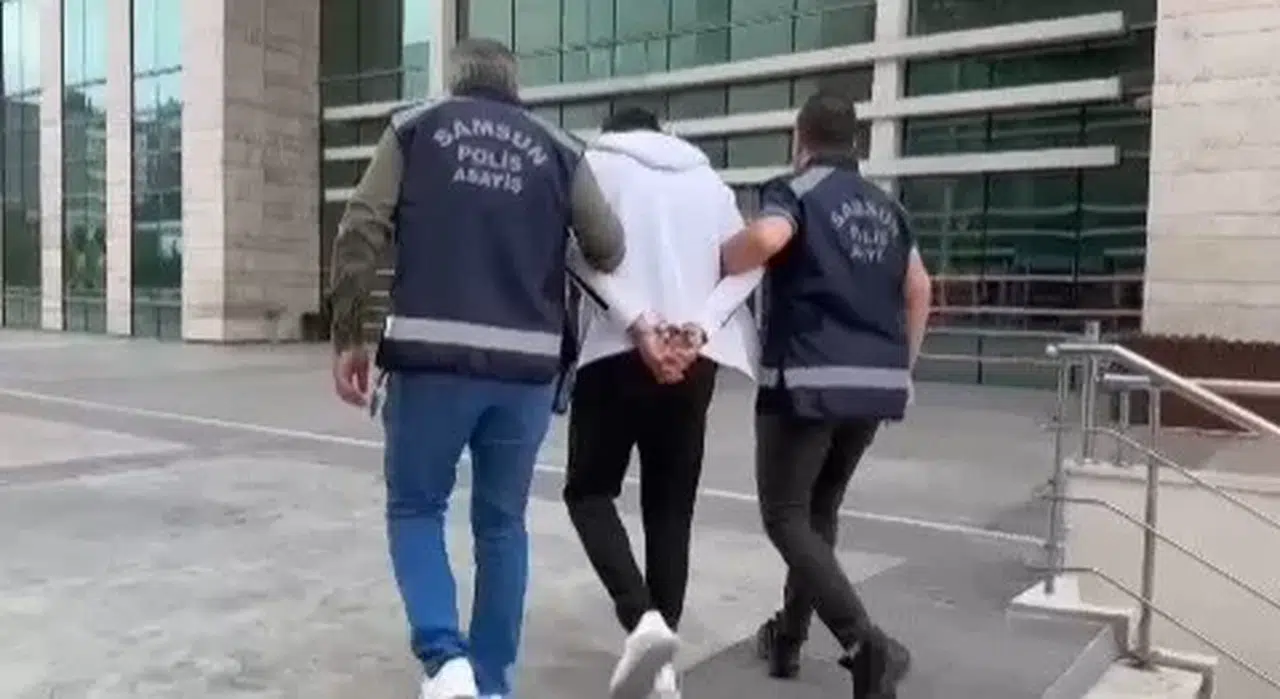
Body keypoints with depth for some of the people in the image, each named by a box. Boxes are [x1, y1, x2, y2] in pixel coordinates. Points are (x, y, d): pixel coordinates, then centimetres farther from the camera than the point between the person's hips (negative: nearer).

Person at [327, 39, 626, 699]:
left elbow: (359, 234, -2)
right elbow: (609, 250, 4)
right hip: (527, 363, 2)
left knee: (414, 509, 14)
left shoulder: (415, 127, 9)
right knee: (502, 523, 15)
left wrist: (346, 339, 4)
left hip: (432, 355, -1)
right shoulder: (557, 148, 11)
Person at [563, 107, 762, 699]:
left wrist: (638, 326, -16)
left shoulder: (598, 163, 8)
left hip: (617, 353, -3)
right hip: (694, 358, 4)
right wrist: (698, 327, -7)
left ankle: (643, 619, -13)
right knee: (671, 507, 10)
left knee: (590, 491, 9)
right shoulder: (706, 177, 18)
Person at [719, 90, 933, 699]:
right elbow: (919, 288, 19)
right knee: (820, 511, 18)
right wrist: (902, 363, 26)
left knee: (785, 516, 0)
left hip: (807, 376, -7)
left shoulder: (794, 190, -3)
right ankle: (788, 637, 27)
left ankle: (867, 644, -13)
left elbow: (767, 237, -26)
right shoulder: (885, 206, 17)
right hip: (876, 381, 7)